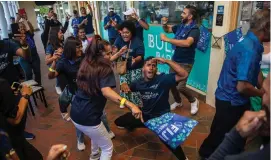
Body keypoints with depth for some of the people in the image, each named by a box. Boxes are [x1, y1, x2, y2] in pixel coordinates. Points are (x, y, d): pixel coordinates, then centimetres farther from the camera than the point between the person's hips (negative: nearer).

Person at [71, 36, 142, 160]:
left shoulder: (86, 63, 6)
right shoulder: (104, 68, -15)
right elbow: (106, 91, -33)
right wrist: (131, 105, -42)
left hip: (75, 113, 8)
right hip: (87, 118, -8)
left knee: (97, 132, 37)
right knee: (108, 148, 15)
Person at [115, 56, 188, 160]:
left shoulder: (163, 79, -22)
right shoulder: (139, 83, -6)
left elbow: (183, 75, -34)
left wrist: (166, 61, -39)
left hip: (162, 117, -6)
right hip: (145, 115, 6)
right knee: (118, 122, 14)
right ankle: (131, 126, 52)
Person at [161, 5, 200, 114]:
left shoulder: (194, 30, -17)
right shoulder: (180, 26, 6)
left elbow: (187, 43, -36)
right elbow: (167, 30, 23)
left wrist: (167, 39, -33)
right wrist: (164, 24, -1)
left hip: (185, 63, -7)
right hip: (174, 60, 7)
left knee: (180, 87, -14)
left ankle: (193, 101, 16)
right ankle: (178, 101, 37)